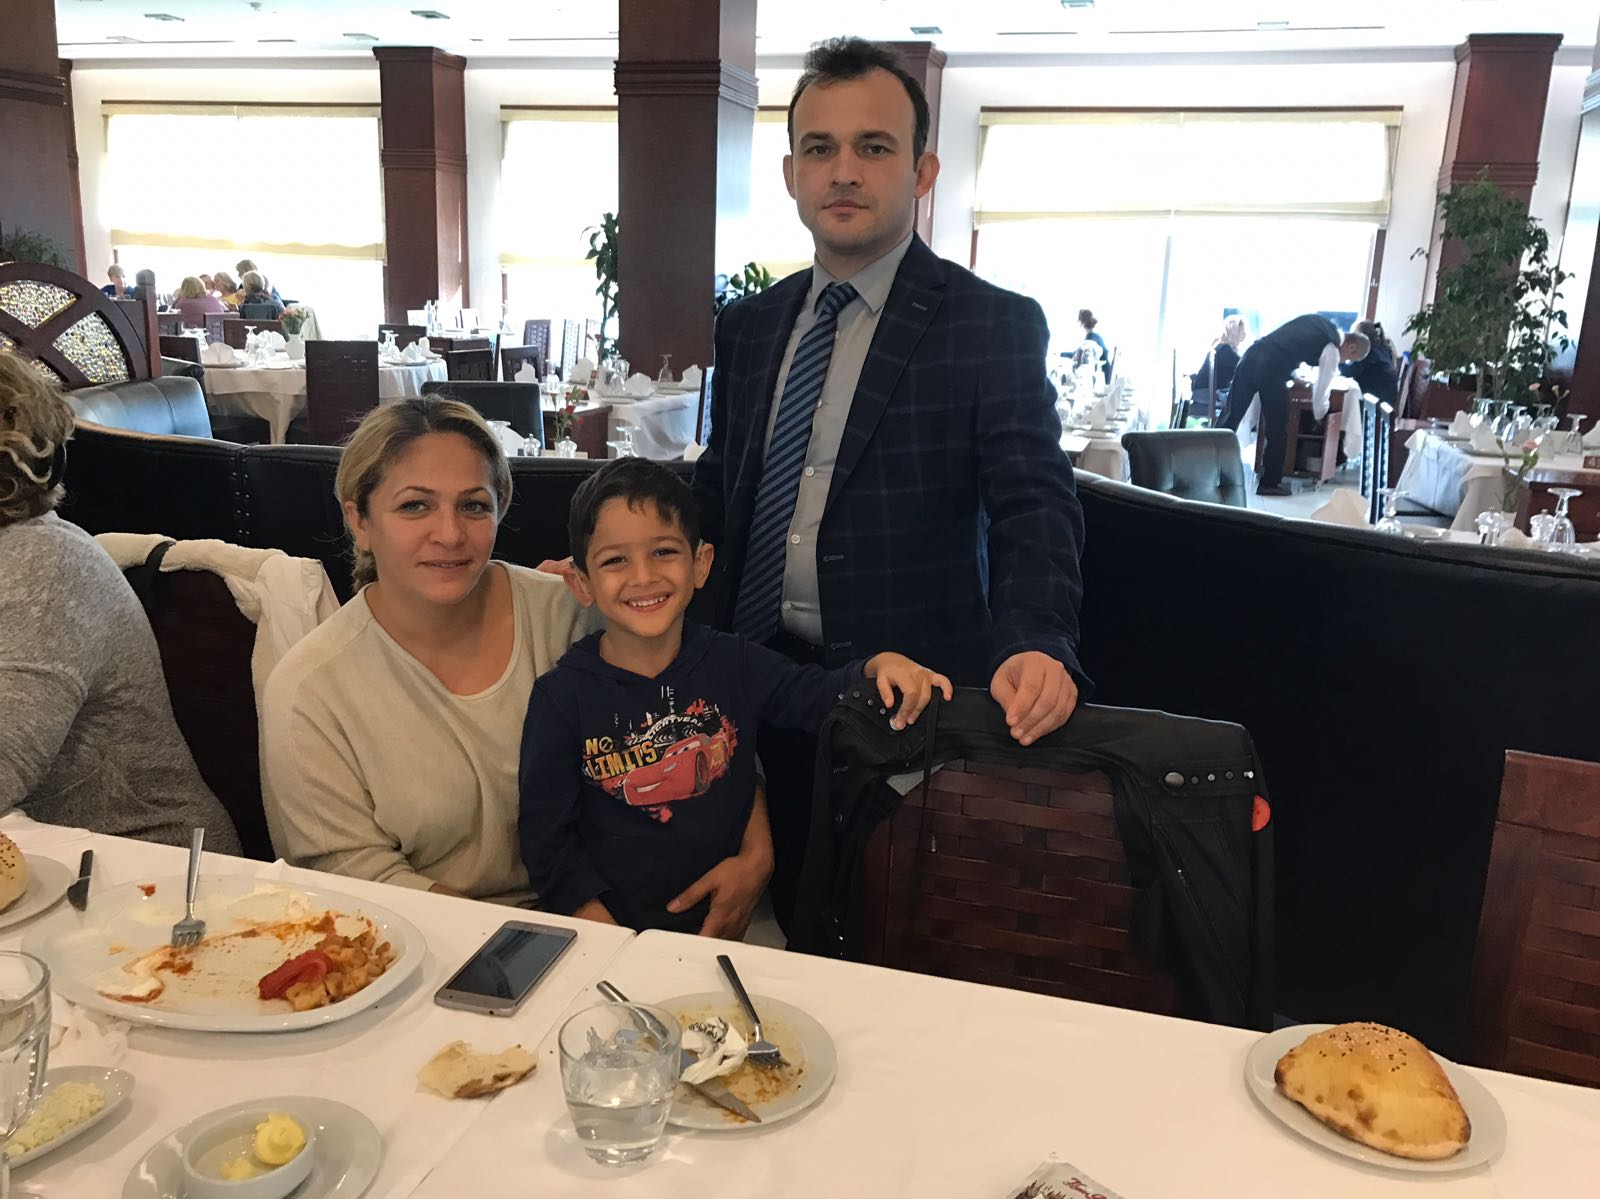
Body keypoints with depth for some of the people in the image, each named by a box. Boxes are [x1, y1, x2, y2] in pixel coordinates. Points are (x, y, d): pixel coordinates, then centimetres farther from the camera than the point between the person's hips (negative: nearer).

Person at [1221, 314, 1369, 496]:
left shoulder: (1319, 322, 25)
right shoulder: (1332, 351, 4)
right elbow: (1320, 390, 6)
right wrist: (1321, 416, 24)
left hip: (1252, 354, 7)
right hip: (1270, 368, -7)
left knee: (1232, 415, 10)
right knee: (1278, 428, 8)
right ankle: (1269, 483, 16)